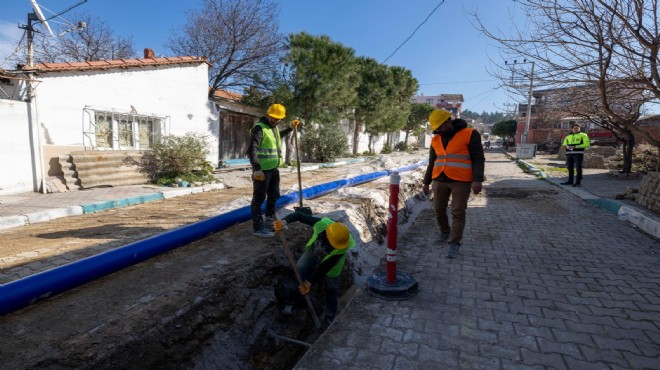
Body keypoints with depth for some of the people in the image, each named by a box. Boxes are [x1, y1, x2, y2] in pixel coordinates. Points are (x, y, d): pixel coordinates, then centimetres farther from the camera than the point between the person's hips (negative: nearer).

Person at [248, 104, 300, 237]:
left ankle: (269, 222, 34)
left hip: (274, 169, 9)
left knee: (273, 196, 18)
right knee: (259, 198, -2)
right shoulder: (259, 128, -15)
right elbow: (251, 150, -24)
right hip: (262, 170, -9)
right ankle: (257, 228, 7)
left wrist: (290, 128, 34)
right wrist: (256, 169, -33)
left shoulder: (274, 127, 13)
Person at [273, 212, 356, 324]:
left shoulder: (343, 247, -40)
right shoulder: (321, 224, -41)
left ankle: (330, 317, 28)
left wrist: (310, 282, -34)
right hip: (313, 250, 2)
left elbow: (325, 267, -34)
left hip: (330, 263, -2)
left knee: (331, 289, 4)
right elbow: (299, 215, -33)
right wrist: (285, 221, -52)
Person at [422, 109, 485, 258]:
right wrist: (426, 182, 16)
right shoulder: (436, 140, 9)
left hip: (461, 181, -5)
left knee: (458, 213, -2)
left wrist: (477, 180, -17)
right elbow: (432, 163, 16)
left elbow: (478, 159, -7)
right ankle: (445, 232, 32)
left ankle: (454, 243, 5)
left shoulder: (470, 134, -5)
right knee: (438, 210, 10)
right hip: (439, 180, 5)